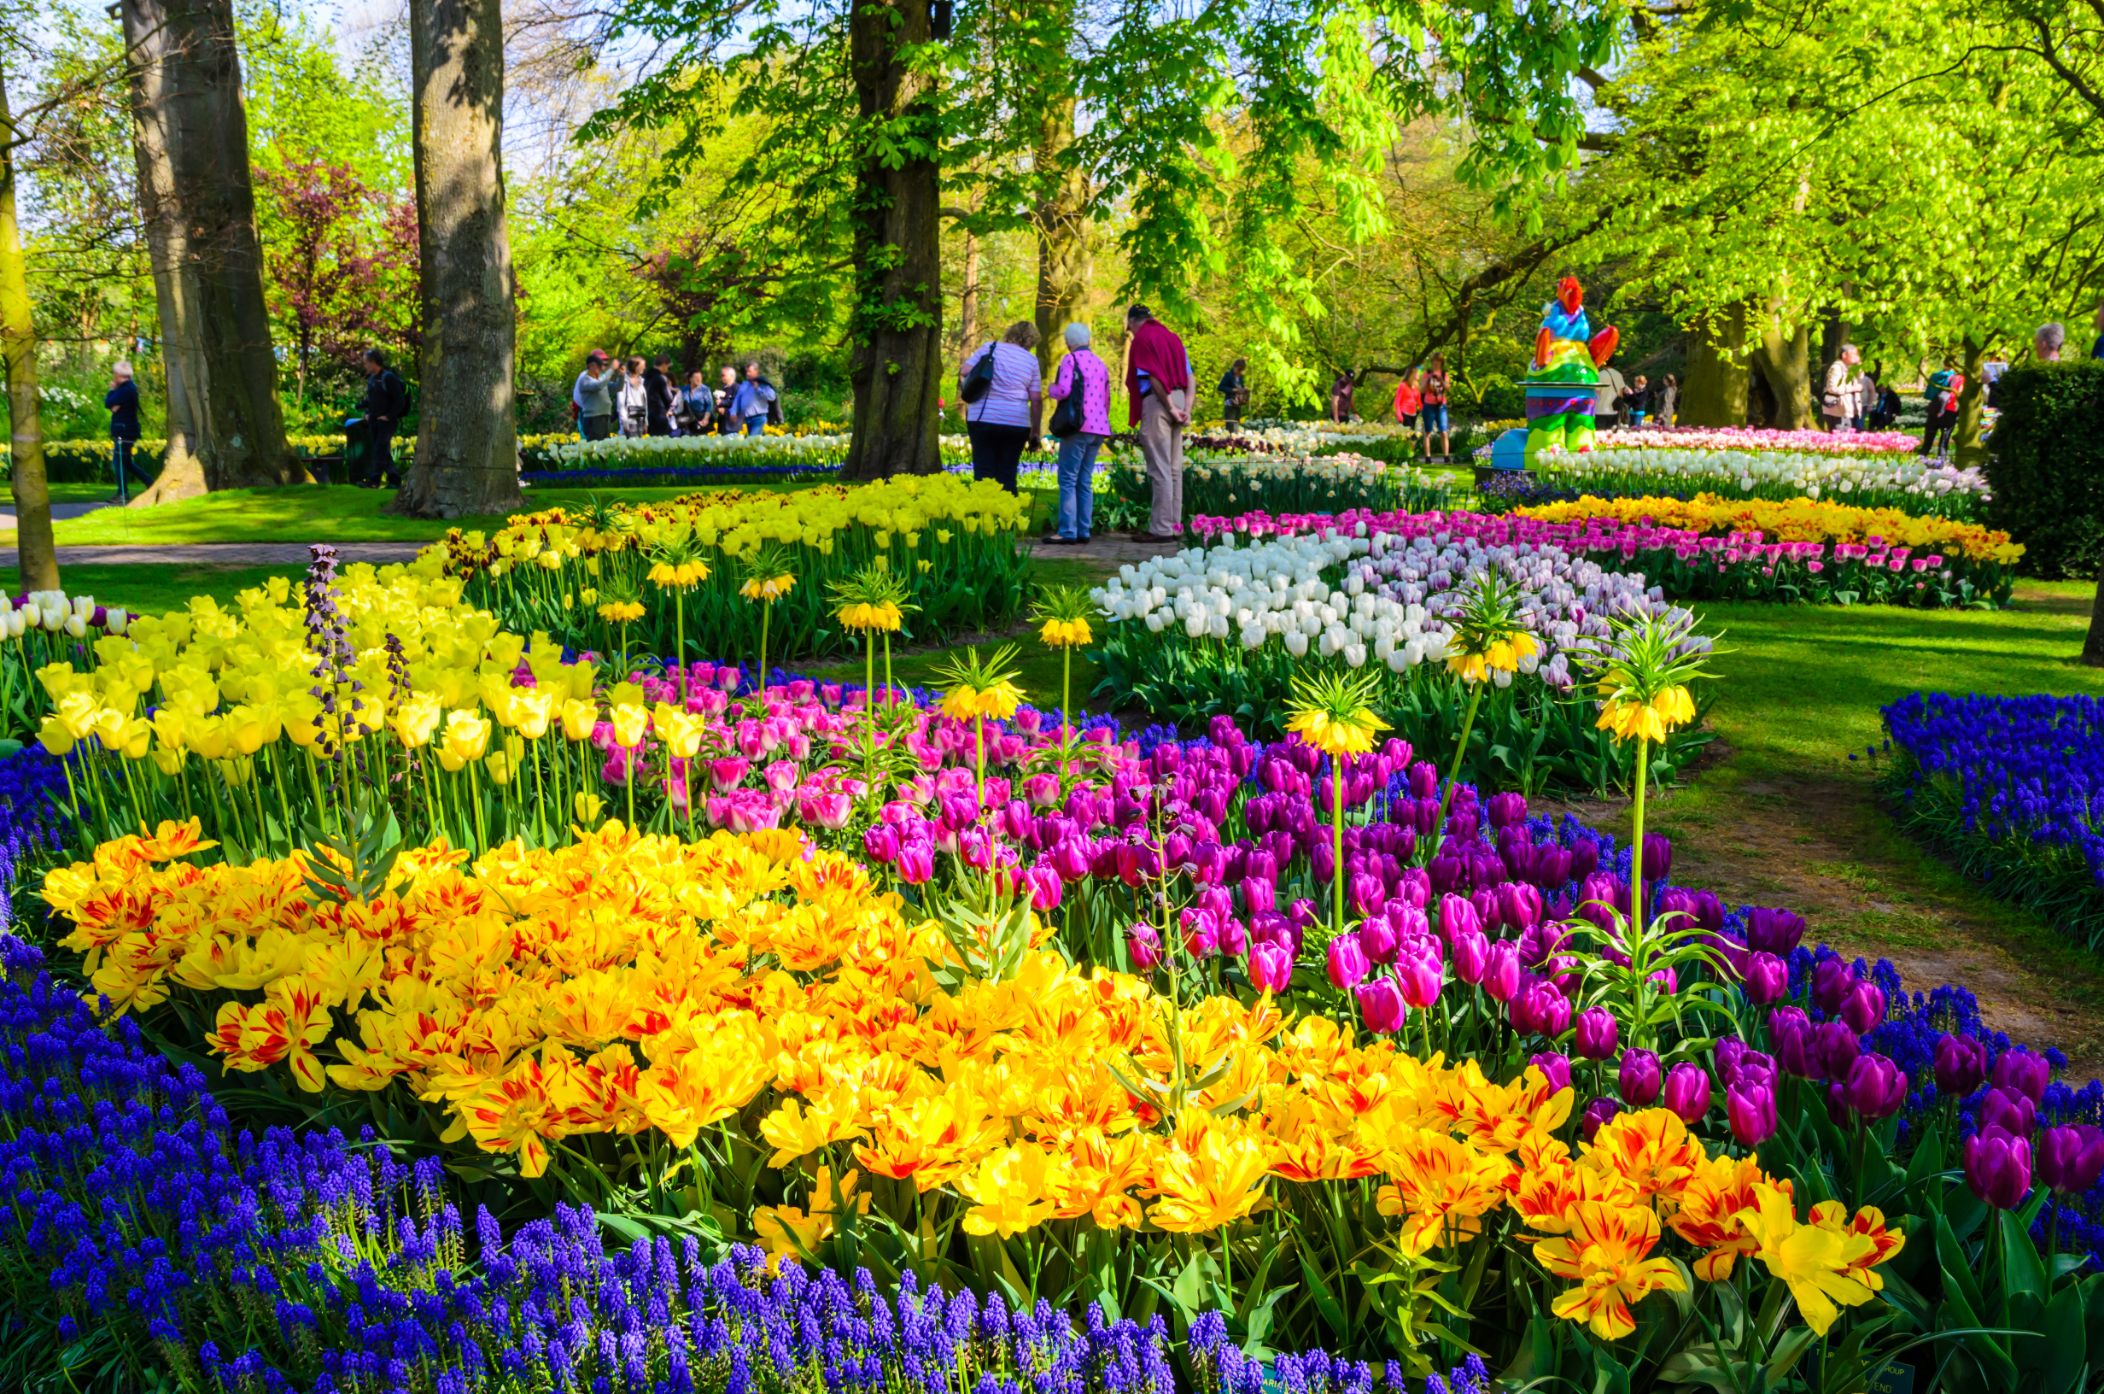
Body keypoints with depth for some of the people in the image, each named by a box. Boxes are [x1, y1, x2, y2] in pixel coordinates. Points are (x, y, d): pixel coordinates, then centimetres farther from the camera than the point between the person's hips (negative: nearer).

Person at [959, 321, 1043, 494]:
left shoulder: (988, 349, 4)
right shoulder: (1031, 360, 5)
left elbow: (964, 372, -4)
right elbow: (1036, 400, 4)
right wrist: (1035, 431, 11)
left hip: (983, 419, -1)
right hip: (1017, 423, 1)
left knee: (983, 473, 1)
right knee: (1007, 475, 6)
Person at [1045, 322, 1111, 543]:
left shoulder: (1071, 359, -4)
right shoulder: (1100, 364, 18)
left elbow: (1063, 391, -15)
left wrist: (1052, 389, 6)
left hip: (1079, 426, -7)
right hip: (1099, 427, 7)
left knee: (1068, 479, -7)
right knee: (1085, 481, 9)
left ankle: (1067, 532, -13)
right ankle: (1083, 531, 6)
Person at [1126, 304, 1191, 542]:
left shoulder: (1141, 339, -5)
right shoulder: (1172, 337, 17)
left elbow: (1153, 377, -15)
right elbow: (1189, 378, 12)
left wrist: (1170, 407, -11)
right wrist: (1186, 410, 5)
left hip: (1156, 402, -8)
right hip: (1177, 399, 8)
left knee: (1159, 468, -7)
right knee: (1174, 468, 11)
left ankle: (1161, 528, -7)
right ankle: (1174, 524, 14)